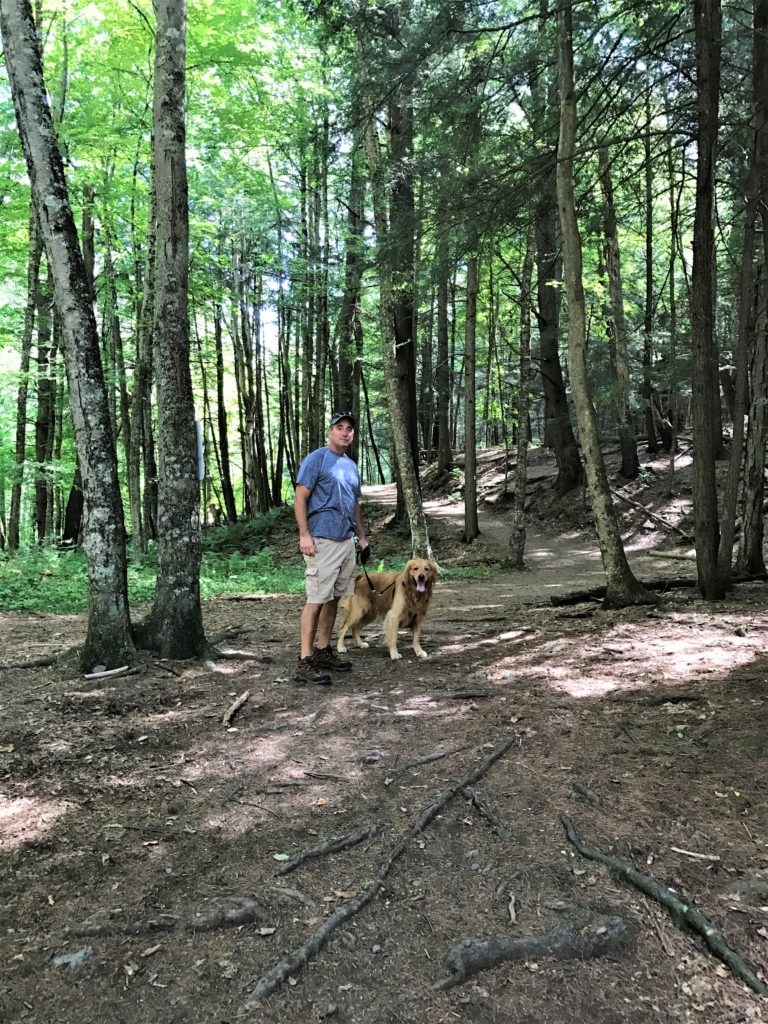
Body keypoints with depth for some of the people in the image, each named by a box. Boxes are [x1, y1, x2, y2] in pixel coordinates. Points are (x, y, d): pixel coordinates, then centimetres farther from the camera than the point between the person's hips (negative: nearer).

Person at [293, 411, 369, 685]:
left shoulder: (351, 466, 19)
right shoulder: (316, 459, -5)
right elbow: (300, 498, -10)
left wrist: (362, 537, 22)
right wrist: (304, 535, -18)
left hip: (347, 540, 8)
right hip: (322, 539, -8)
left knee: (333, 598, 11)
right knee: (316, 599, -9)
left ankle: (323, 651, 21)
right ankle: (305, 661, -7)